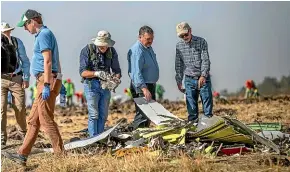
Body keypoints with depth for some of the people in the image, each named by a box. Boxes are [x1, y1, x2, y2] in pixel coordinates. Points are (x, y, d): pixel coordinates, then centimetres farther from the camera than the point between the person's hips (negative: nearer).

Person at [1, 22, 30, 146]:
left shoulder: (17, 42, -1)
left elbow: (25, 61, 7)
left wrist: (26, 78, 1)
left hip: (16, 79, 1)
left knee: (20, 108, 2)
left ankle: (23, 132, 25)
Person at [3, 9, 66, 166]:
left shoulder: (43, 34, -10)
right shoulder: (46, 34, 21)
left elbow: (48, 61, -19)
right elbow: (56, 61, 25)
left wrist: (47, 85, -23)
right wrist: (59, 82, 27)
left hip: (47, 80, -10)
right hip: (47, 81, 10)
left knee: (46, 120, -9)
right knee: (33, 120, 10)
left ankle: (61, 156, -5)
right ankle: (22, 155, 13)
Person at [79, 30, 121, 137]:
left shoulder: (112, 52, 2)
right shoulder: (87, 50, -11)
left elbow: (117, 70, 4)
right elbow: (83, 72, -14)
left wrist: (116, 78, -18)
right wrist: (97, 73, -30)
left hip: (105, 85, 5)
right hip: (91, 85, -5)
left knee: (103, 115, 7)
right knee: (94, 114, -9)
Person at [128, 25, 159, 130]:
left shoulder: (148, 47, 11)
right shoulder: (136, 51, -20)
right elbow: (136, 72, -28)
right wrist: (144, 88, -35)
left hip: (150, 86, 10)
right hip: (141, 87, -10)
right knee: (142, 114, -12)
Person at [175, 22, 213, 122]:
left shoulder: (201, 42, -6)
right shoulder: (179, 45, 3)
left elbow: (205, 60, -14)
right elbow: (178, 65, 10)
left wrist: (203, 76, -27)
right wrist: (179, 81, 8)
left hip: (203, 79, -2)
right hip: (189, 80, 2)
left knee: (207, 103, 1)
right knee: (191, 106, 5)